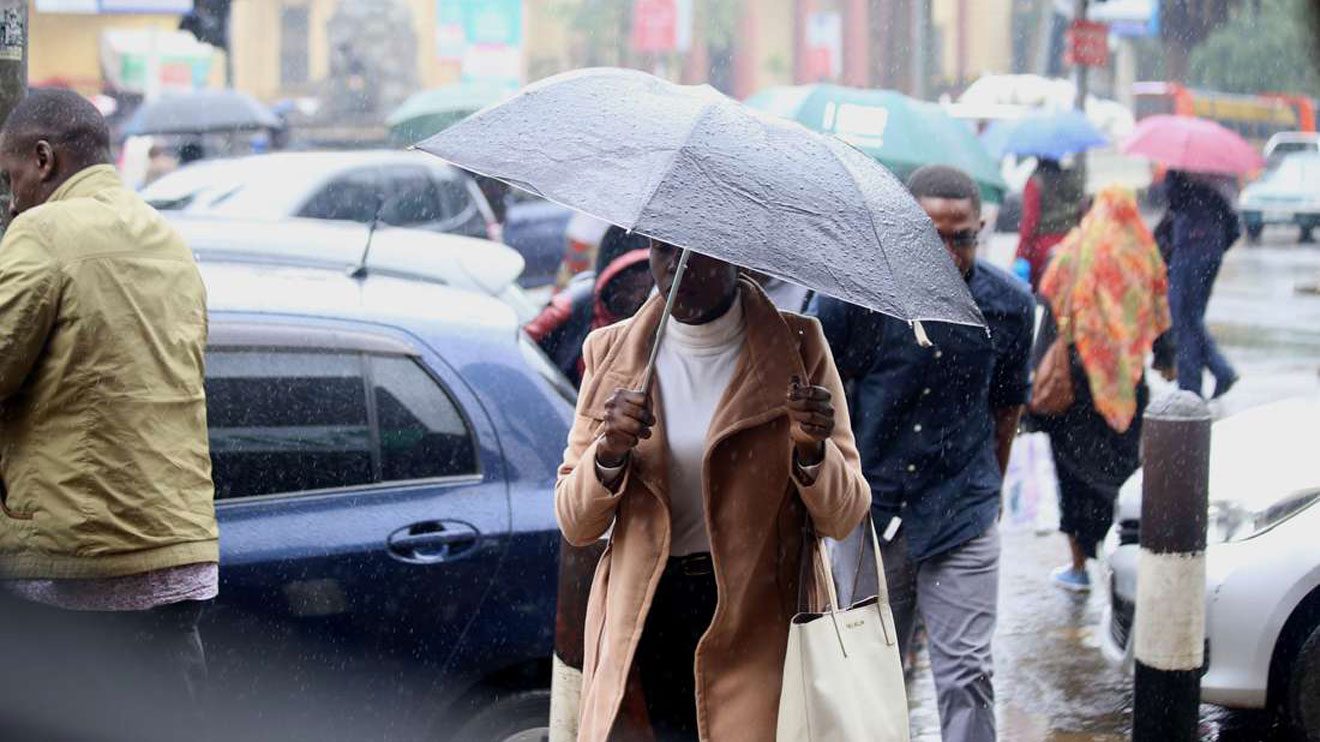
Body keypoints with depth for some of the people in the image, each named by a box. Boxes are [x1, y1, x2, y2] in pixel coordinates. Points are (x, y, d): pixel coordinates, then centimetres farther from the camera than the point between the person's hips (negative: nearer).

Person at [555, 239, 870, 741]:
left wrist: (811, 451, -18)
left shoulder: (796, 346, 1)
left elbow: (842, 519, 1)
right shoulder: (611, 352, 6)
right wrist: (610, 452, -13)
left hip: (758, 623, -2)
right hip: (645, 619, 2)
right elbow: (575, 526, 5)